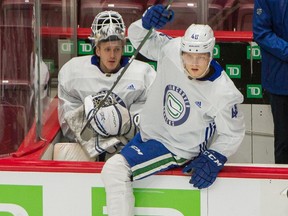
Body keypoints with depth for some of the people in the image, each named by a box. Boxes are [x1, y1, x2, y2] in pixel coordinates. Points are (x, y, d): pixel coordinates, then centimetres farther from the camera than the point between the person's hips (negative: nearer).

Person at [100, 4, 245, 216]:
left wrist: (212, 160, -19)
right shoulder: (171, 49, -18)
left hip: (177, 150, -6)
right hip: (149, 134, 6)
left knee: (116, 169, -24)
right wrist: (148, 22, -27)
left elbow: (232, 133, -12)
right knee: (112, 168, 26)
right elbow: (139, 37, -6)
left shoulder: (223, 92, -26)